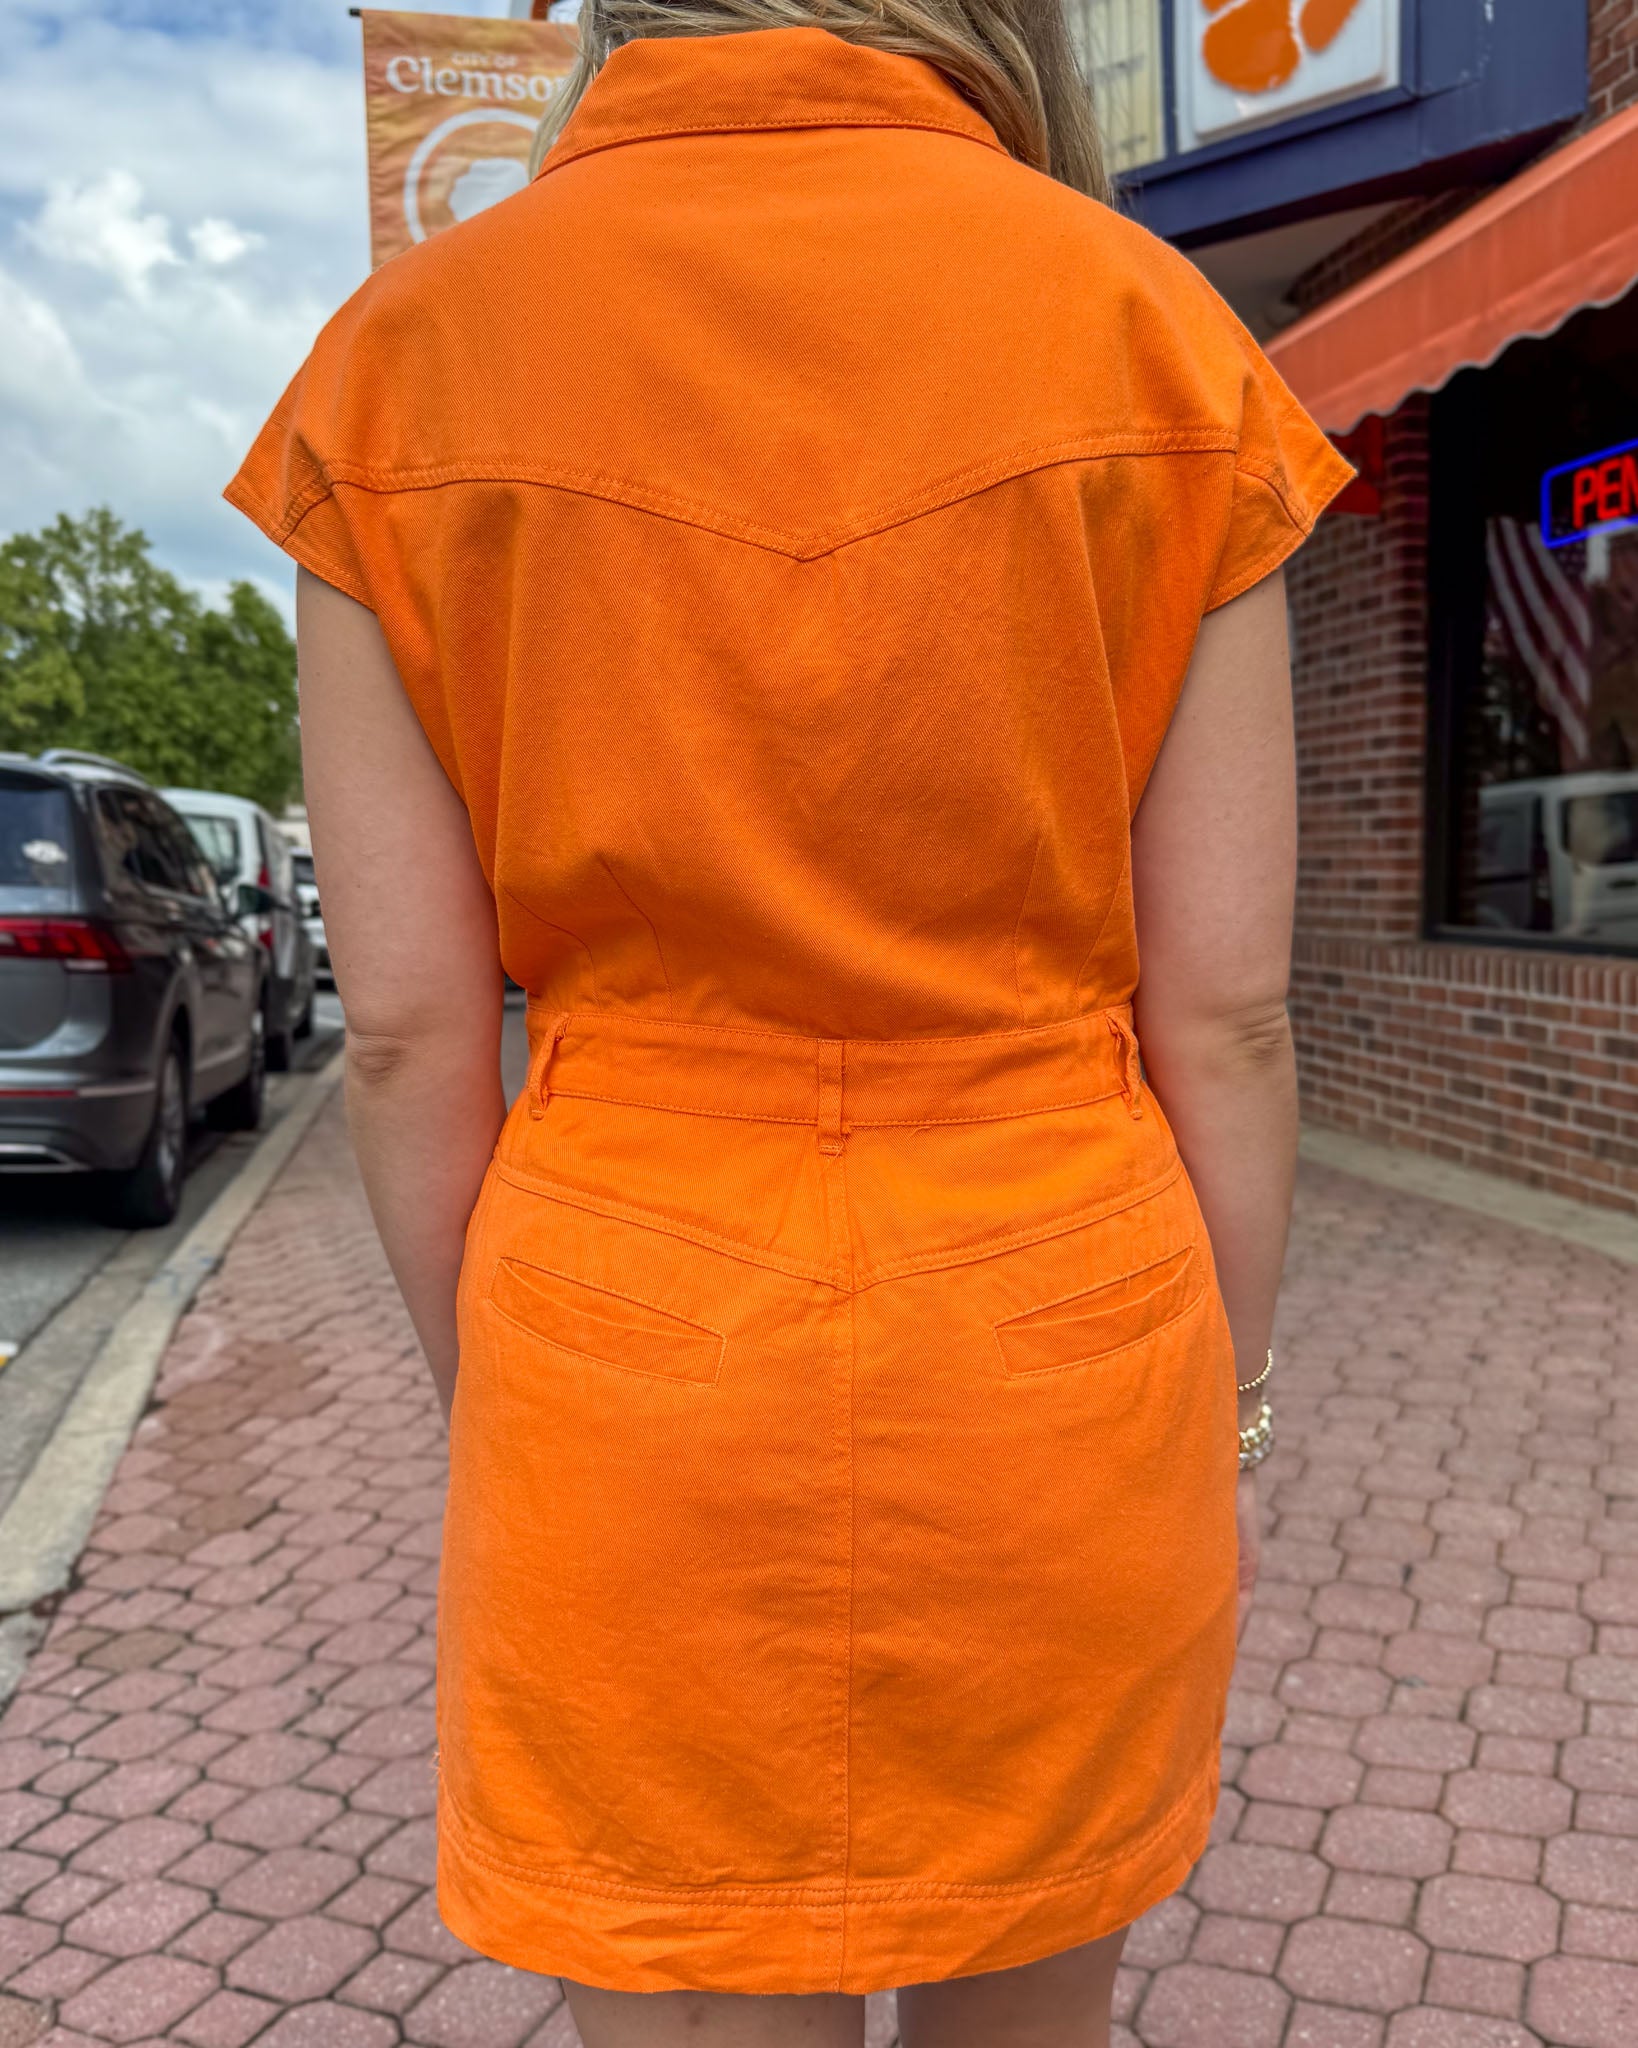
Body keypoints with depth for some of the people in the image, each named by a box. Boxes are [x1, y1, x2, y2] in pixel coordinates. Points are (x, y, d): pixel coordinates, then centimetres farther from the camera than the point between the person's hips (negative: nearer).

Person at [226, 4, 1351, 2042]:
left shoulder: (404, 353, -2)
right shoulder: (1153, 331, -3)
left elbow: (409, 1031, -4)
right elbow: (1224, 1011, -4)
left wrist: (501, 1428, 9)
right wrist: (1217, 1427, 8)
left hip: (634, 1402, 0)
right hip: (1057, 1362, 1)